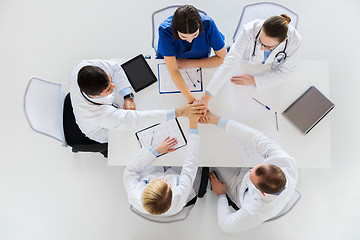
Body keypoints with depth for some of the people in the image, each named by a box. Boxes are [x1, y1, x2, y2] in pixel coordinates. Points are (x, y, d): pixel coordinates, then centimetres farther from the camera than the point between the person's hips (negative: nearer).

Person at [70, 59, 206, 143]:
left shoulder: (85, 66, -35)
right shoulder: (95, 112, -49)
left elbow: (114, 68, -18)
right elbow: (133, 120, -48)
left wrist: (128, 97, -28)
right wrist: (179, 112, -49)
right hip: (102, 130, -5)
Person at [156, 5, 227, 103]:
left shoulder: (208, 24, -28)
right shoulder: (165, 30, -32)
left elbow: (222, 57, -18)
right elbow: (173, 71, -35)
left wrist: (190, 63, -24)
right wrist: (191, 100, -45)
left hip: (200, 65, 2)